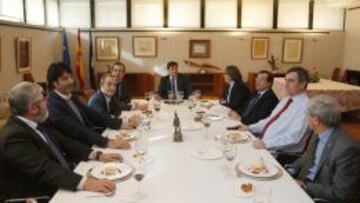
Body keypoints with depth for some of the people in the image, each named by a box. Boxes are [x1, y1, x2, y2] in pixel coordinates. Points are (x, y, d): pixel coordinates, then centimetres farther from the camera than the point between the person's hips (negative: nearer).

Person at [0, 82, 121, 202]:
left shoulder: (37, 122, 3)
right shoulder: (14, 136, -23)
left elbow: (63, 141, 7)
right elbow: (44, 169, -33)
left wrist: (97, 155, -6)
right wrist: (85, 183, -43)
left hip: (62, 185, 8)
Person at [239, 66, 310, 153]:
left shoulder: (305, 105, -15)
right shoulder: (285, 100, 14)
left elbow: (293, 136, -24)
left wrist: (266, 143, -30)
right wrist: (249, 127, 8)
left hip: (278, 151, -8)